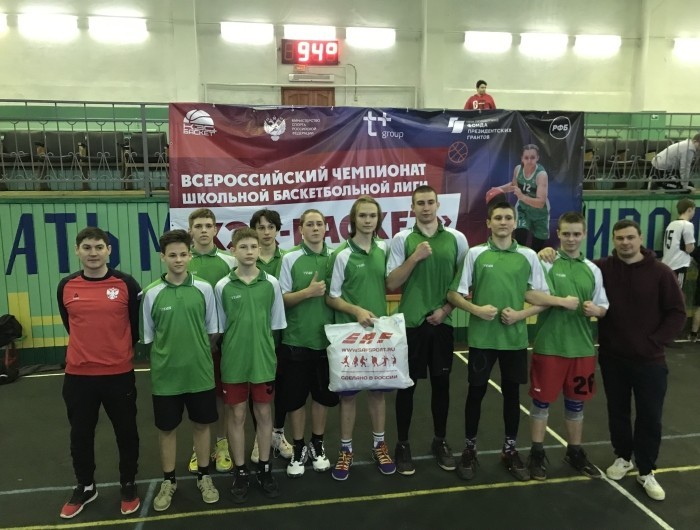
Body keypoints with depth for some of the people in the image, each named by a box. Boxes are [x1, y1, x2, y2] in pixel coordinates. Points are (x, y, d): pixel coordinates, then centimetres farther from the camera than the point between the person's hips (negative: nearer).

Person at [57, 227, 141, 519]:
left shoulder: (127, 284, -8)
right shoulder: (65, 287, 0)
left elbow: (137, 325, 2)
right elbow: (71, 325, 14)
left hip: (119, 373, -2)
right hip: (78, 375, 2)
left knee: (126, 432, 10)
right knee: (80, 434, 15)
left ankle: (128, 485, 31)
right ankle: (85, 487, 37)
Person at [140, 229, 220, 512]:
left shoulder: (204, 289, -5)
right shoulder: (152, 294, -7)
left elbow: (212, 331, 5)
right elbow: (148, 338, 2)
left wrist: (198, 352, 4)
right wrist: (168, 355, 3)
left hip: (200, 372, 1)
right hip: (165, 374, 0)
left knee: (201, 424, 13)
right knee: (167, 428, 13)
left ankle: (204, 477, 31)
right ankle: (168, 481, 31)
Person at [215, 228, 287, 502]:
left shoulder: (271, 283, -3)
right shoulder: (223, 287, -5)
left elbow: (276, 325, 4)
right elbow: (218, 328, 2)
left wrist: (272, 353, 4)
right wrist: (227, 352, -1)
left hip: (264, 361, 1)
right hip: (234, 363, -1)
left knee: (264, 414, 12)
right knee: (237, 416, 10)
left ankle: (264, 469, 28)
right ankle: (240, 472, 26)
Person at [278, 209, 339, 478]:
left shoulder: (335, 257, 2)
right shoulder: (290, 258, -4)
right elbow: (282, 299, -5)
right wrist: (308, 292, -17)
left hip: (326, 338, 2)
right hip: (296, 340, -2)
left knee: (323, 394, 13)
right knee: (295, 396, 8)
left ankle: (318, 445, 32)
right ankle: (299, 448, 26)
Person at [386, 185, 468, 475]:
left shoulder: (457, 239, 3)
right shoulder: (402, 239, -1)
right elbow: (392, 284, -6)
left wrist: (446, 309, -5)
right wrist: (414, 258, -17)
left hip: (442, 322, 2)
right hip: (410, 322, -1)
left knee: (441, 383, 12)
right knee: (407, 385, 6)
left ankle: (440, 441, 30)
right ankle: (402, 445, 21)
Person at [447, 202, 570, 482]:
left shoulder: (528, 256, 3)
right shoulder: (475, 254, -1)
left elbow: (542, 297, 7)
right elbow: (454, 294, 0)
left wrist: (521, 314, -9)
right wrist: (476, 309, -16)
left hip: (515, 337, 2)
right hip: (481, 337, -1)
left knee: (512, 393, 13)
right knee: (476, 392, 7)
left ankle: (510, 450, 30)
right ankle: (470, 449, 24)